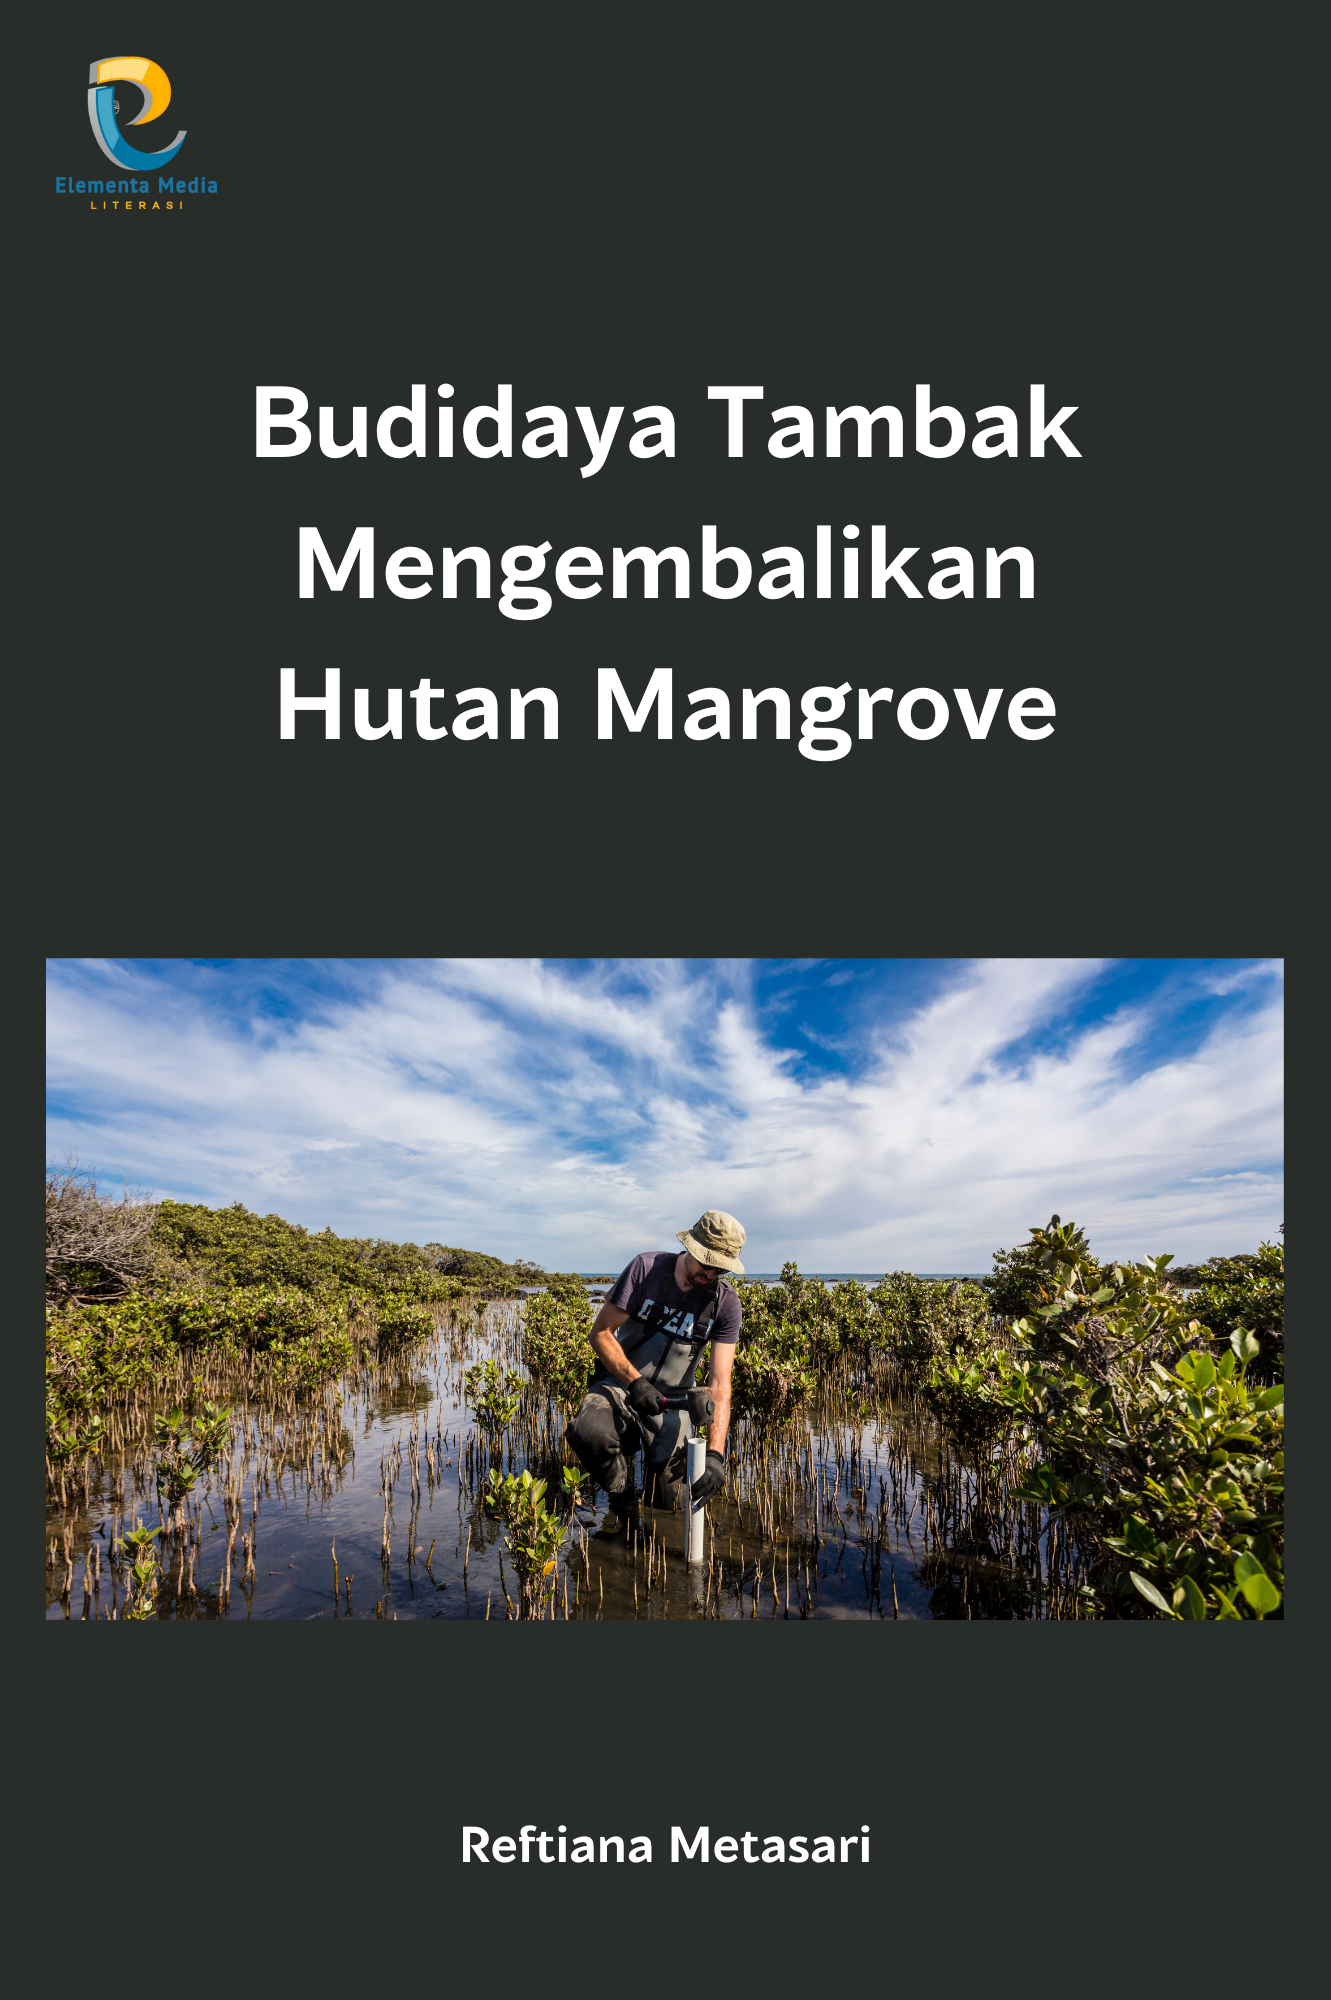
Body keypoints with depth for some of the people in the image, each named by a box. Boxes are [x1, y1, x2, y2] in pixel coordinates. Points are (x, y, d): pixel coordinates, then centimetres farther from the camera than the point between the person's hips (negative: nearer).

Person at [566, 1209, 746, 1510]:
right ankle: (621, 1493, -1)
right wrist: (635, 1381, -25)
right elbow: (601, 1332, -12)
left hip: (672, 1399, 2)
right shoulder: (647, 1268, -15)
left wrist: (715, 1454, -29)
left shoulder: (726, 1302, -10)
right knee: (588, 1433, -34)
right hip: (621, 1381, -1)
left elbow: (719, 1382, -16)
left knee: (667, 1503, -8)